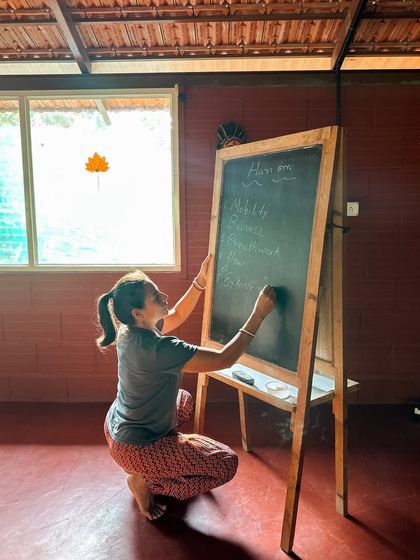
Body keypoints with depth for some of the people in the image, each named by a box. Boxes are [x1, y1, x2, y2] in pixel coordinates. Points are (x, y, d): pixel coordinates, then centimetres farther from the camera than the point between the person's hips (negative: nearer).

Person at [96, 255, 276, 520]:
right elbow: (224, 359, -31)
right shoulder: (157, 349, -36)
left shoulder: (131, 330, -8)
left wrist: (201, 280, 0)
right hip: (135, 447, -9)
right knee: (227, 464, -3)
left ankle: (148, 469, 23)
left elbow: (177, 316, 9)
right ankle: (145, 480, 3)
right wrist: (259, 315, -26)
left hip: (117, 428, 9)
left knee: (185, 400, 32)